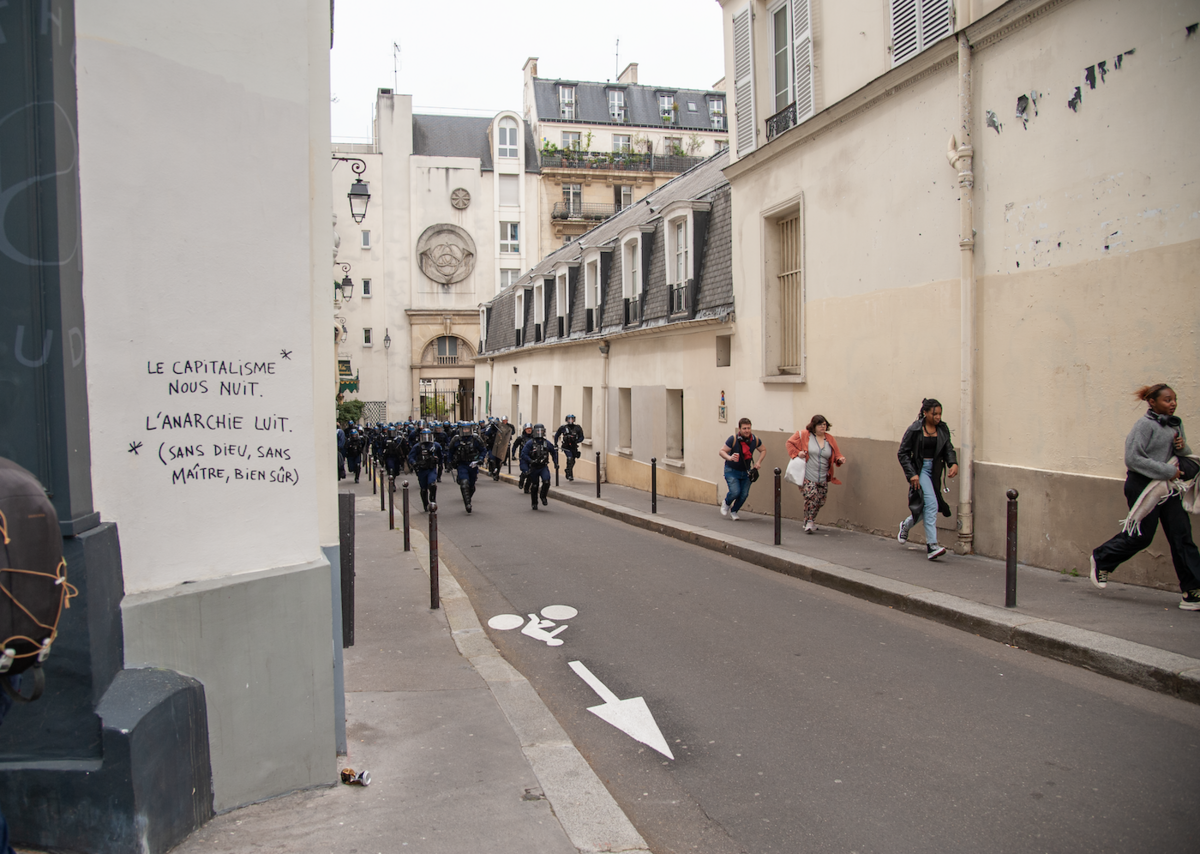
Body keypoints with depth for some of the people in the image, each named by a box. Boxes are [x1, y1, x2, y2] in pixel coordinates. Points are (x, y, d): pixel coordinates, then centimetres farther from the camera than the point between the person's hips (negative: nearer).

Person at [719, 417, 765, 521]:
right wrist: (730, 458, -36)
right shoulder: (733, 439, -19)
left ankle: (733, 511, 26)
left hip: (746, 472, 4)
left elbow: (763, 451, 12)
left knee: (744, 495, -1)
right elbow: (721, 451, -16)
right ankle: (726, 503, 19)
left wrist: (758, 462, -4)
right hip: (732, 470, -4)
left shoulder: (755, 440, -6)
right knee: (735, 492, -17)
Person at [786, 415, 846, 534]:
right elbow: (790, 443, 6)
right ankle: (809, 522, -2)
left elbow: (836, 455, 16)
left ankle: (809, 521, 29)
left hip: (823, 479, 5)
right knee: (811, 497, -20)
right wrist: (797, 453, -8)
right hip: (807, 477, -5)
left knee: (820, 501, 6)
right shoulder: (804, 435, -2)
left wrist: (840, 459, -6)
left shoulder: (830, 440, 9)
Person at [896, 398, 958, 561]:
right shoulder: (915, 429, -8)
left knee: (926, 507, 12)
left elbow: (948, 449, 3)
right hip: (920, 469, -5)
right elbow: (902, 453, -6)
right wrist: (912, 474, -13)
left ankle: (906, 525, 43)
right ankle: (932, 546, -18)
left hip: (934, 471, 5)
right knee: (931, 504, -19)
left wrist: (953, 463, -18)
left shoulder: (943, 430, 5)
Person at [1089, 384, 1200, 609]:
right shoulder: (1146, 425, -11)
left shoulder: (1175, 424, 12)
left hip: (1169, 489, 7)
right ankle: (1101, 560, 24)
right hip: (1145, 487, -7)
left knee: (1182, 536, 1)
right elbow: (1133, 459, -19)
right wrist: (1167, 471, -19)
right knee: (1140, 536, 0)